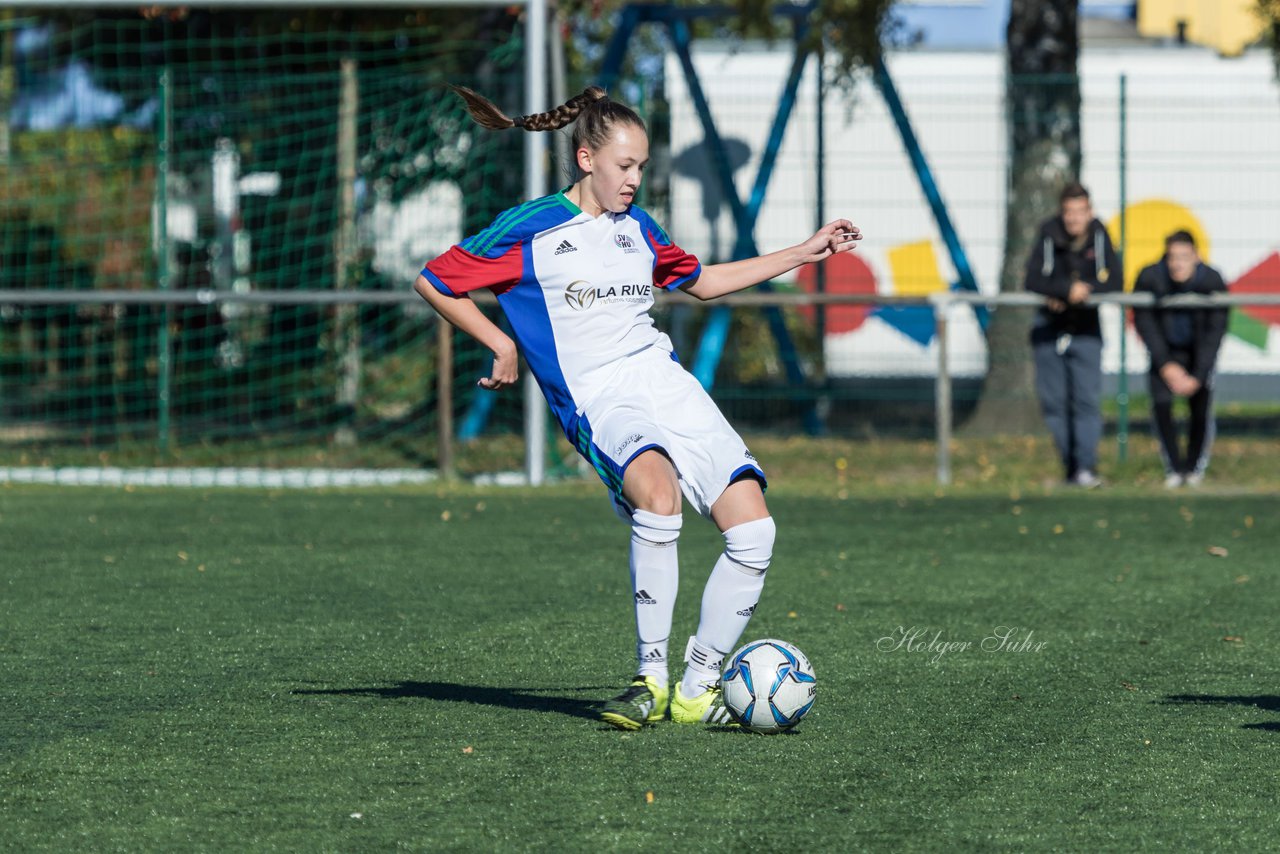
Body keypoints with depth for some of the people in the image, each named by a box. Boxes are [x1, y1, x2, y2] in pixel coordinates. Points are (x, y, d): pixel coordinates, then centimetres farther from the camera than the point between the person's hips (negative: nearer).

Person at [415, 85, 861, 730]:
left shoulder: (635, 227, 18)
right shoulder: (528, 231, 1)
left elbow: (701, 281, 35)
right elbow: (433, 284, 8)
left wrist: (806, 253, 33)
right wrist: (501, 346, 4)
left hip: (666, 381, 6)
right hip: (599, 401, -6)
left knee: (753, 531, -11)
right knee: (657, 490, -38)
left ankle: (697, 687, 3)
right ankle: (649, 678, -28)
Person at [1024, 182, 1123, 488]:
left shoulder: (1099, 237, -5)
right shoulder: (1049, 236, -9)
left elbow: (1115, 283, -7)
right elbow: (1033, 280, -16)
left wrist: (1085, 291, -20)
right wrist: (1068, 289, -26)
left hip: (1086, 328, 0)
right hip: (1050, 326, 0)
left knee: (1087, 398, -10)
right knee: (1053, 400, 2)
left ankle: (1086, 467, -10)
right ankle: (1068, 465, 12)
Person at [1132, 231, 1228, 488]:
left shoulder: (1212, 281, -24)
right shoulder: (1149, 278, -24)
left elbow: (1215, 331, -18)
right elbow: (1144, 323, -15)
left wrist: (1198, 376, -21)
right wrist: (1166, 366, -20)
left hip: (1199, 353, 0)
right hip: (1164, 352, 0)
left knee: (1201, 407, -10)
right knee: (1161, 404, -15)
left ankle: (1195, 467, 11)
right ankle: (1174, 469, -1)